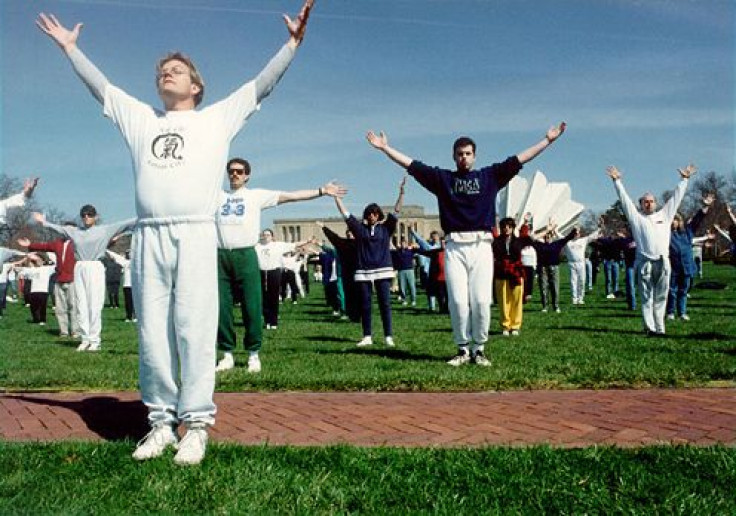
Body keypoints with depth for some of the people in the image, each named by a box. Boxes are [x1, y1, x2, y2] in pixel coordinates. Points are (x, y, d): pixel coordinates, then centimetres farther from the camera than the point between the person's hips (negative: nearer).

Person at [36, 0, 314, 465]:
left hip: (195, 234, -3)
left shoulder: (218, 117, 16)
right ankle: (161, 421, 10)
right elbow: (100, 86, 35)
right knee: (152, 333, 2)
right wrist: (70, 47, 40)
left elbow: (262, 85, 12)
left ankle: (197, 422, -2)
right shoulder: (140, 118, 26)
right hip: (148, 237, 4)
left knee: (194, 327, -8)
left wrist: (292, 43, 7)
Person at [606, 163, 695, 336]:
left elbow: (676, 197, 22)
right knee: (647, 297, 0)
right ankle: (649, 327, 0)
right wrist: (617, 181, 4)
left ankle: (659, 328, 9)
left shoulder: (664, 215, 19)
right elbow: (625, 199, 8)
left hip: (663, 262, 3)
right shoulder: (636, 217, 11)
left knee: (661, 297, 5)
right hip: (645, 262, -3)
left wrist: (684, 179, 22)